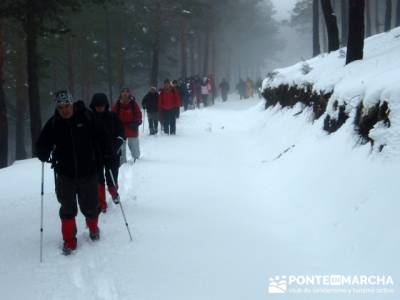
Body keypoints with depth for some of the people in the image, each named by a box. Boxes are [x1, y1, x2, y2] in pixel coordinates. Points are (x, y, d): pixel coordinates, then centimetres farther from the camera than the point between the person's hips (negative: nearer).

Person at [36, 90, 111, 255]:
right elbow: (43, 144, 4)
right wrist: (44, 155, -14)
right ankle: (69, 240, 20)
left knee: (90, 206, 10)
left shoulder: (86, 116, -9)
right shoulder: (53, 123, -4)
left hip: (88, 172, -1)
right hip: (65, 174, 1)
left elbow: (99, 137, -2)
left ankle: (93, 228, 39)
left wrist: (105, 156, -5)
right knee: (67, 209, 7)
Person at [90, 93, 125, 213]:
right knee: (98, 179, -1)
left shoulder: (112, 116, -2)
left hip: (112, 154, 0)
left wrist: (115, 146, -16)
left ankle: (114, 192, 40)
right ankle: (101, 204, 10)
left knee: (112, 178, 7)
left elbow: (121, 133, -1)